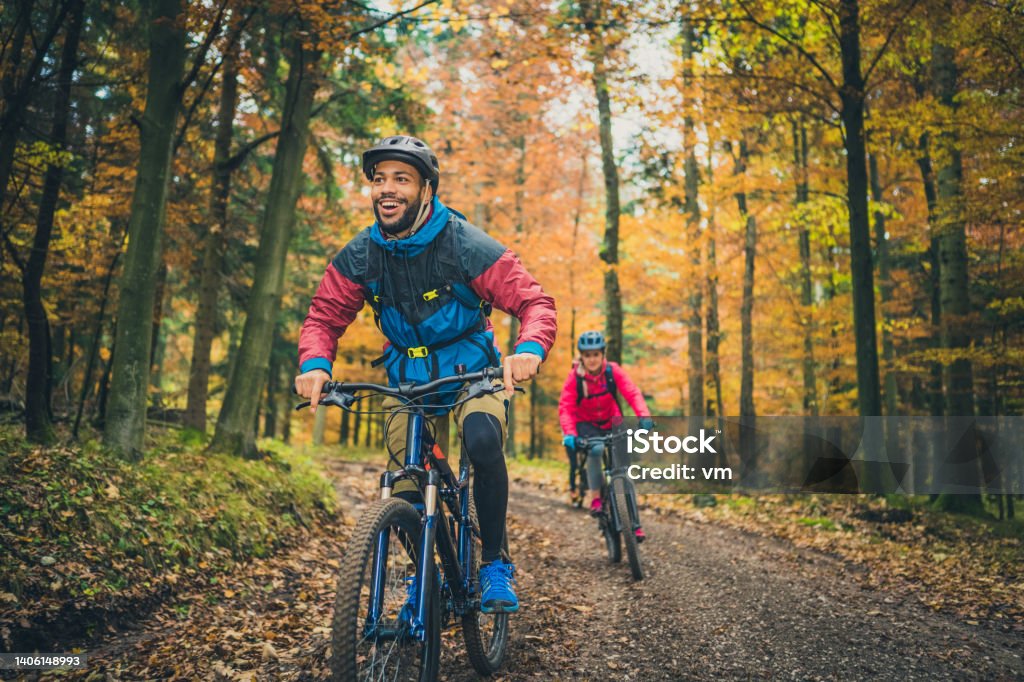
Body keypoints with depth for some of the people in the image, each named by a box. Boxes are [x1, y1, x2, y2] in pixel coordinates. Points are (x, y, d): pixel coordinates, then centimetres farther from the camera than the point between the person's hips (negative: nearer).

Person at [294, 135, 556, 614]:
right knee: (407, 489, -6)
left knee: (483, 441, -32)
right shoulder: (358, 257, -9)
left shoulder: (468, 247, -20)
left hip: (473, 374, -3)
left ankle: (494, 563, -12)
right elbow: (324, 316, -2)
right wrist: (314, 363, -25)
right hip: (408, 381, 3)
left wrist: (529, 349, -43)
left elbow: (535, 303, -21)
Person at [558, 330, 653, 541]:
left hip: (611, 422, 2)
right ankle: (595, 498, -19)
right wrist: (569, 433, -40)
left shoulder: (613, 371, -15)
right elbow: (565, 407, -24)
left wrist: (644, 415, -41)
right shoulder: (575, 376, -18)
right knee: (596, 449, -35)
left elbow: (632, 393, -24)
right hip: (586, 424, -2)